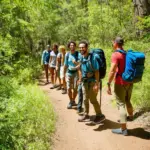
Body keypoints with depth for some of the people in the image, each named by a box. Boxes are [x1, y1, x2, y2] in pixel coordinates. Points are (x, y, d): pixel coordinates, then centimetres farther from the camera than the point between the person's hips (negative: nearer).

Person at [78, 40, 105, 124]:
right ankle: (86, 114, 29)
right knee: (85, 99, 14)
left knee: (93, 99, -2)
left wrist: (97, 84, -22)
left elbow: (96, 71, -19)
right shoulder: (81, 58, 3)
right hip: (84, 81, 7)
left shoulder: (93, 57, -18)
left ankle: (100, 115, 14)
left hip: (92, 81, -7)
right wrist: (80, 79, 13)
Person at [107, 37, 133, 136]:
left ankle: (123, 129, 0)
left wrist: (109, 84, -18)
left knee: (121, 104, -2)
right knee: (127, 101, 27)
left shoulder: (116, 54, -14)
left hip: (120, 83, -7)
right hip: (130, 82, 8)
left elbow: (112, 70, -22)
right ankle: (130, 116, 50)